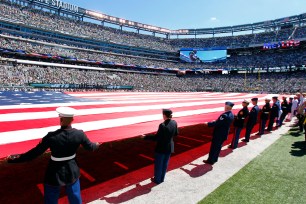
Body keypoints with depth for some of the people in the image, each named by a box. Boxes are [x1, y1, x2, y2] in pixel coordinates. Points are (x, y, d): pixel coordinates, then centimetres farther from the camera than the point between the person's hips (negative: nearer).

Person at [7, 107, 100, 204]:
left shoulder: (52, 136, -24)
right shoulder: (79, 134, -15)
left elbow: (35, 153, -17)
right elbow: (89, 147, 0)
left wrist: (13, 158, -4)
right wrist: (96, 145, 22)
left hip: (55, 174, -2)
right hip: (72, 172, 3)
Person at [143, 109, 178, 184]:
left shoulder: (162, 125, -28)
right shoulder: (174, 123, -9)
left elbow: (156, 137, -23)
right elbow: (176, 133, 6)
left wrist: (145, 137, -14)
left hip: (161, 148, -6)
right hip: (169, 147, 6)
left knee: (158, 164, 15)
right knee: (165, 164, 22)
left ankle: (157, 179, 32)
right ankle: (162, 178, 38)